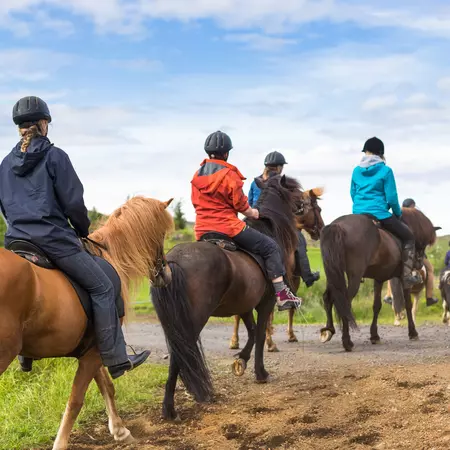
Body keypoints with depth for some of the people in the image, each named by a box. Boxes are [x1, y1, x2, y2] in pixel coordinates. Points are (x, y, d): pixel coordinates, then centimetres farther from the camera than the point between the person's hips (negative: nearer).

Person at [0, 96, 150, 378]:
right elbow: (73, 203, -7)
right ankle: (116, 360, -3)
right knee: (102, 288, 1)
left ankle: (26, 355, 25)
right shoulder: (54, 156, -5)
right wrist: (83, 230, 9)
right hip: (54, 238, -6)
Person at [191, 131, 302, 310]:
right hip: (228, 227, -7)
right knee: (270, 247, 2)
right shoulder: (229, 174, -10)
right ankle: (282, 294, -4)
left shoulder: (197, 175, 10)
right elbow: (240, 204, -7)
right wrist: (252, 213, 11)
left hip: (202, 231, 7)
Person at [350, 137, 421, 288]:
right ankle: (407, 276, 1)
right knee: (408, 237, 12)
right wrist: (398, 213, 9)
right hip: (379, 213, -5)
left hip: (358, 214, 5)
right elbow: (392, 198, -9)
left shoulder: (356, 171, 6)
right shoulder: (385, 171, -8)